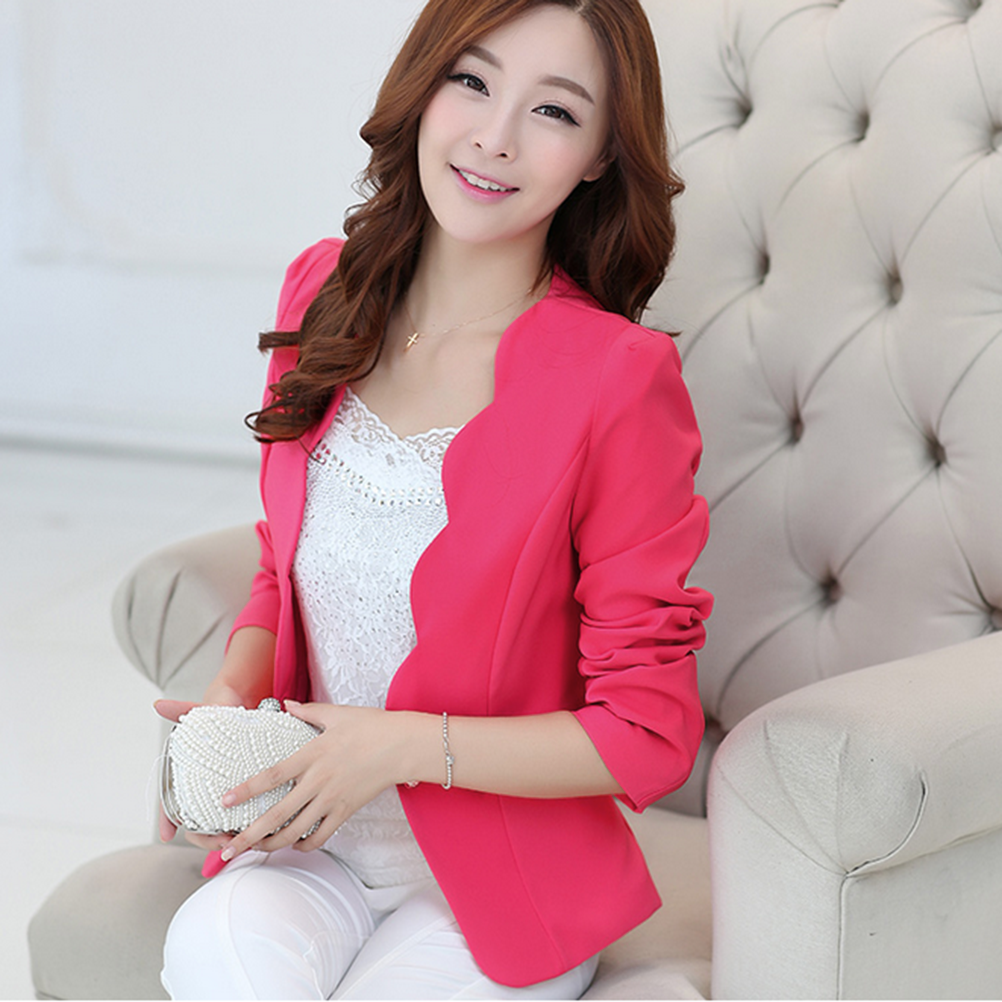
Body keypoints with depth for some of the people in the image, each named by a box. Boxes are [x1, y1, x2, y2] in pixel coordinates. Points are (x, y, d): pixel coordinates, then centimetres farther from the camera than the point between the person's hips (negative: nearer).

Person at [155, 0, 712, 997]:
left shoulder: (620, 380, -16)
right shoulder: (325, 292, 1)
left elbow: (649, 736, -12)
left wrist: (405, 745, -17)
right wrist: (230, 701, -4)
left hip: (496, 896, -3)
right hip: (308, 849, 3)